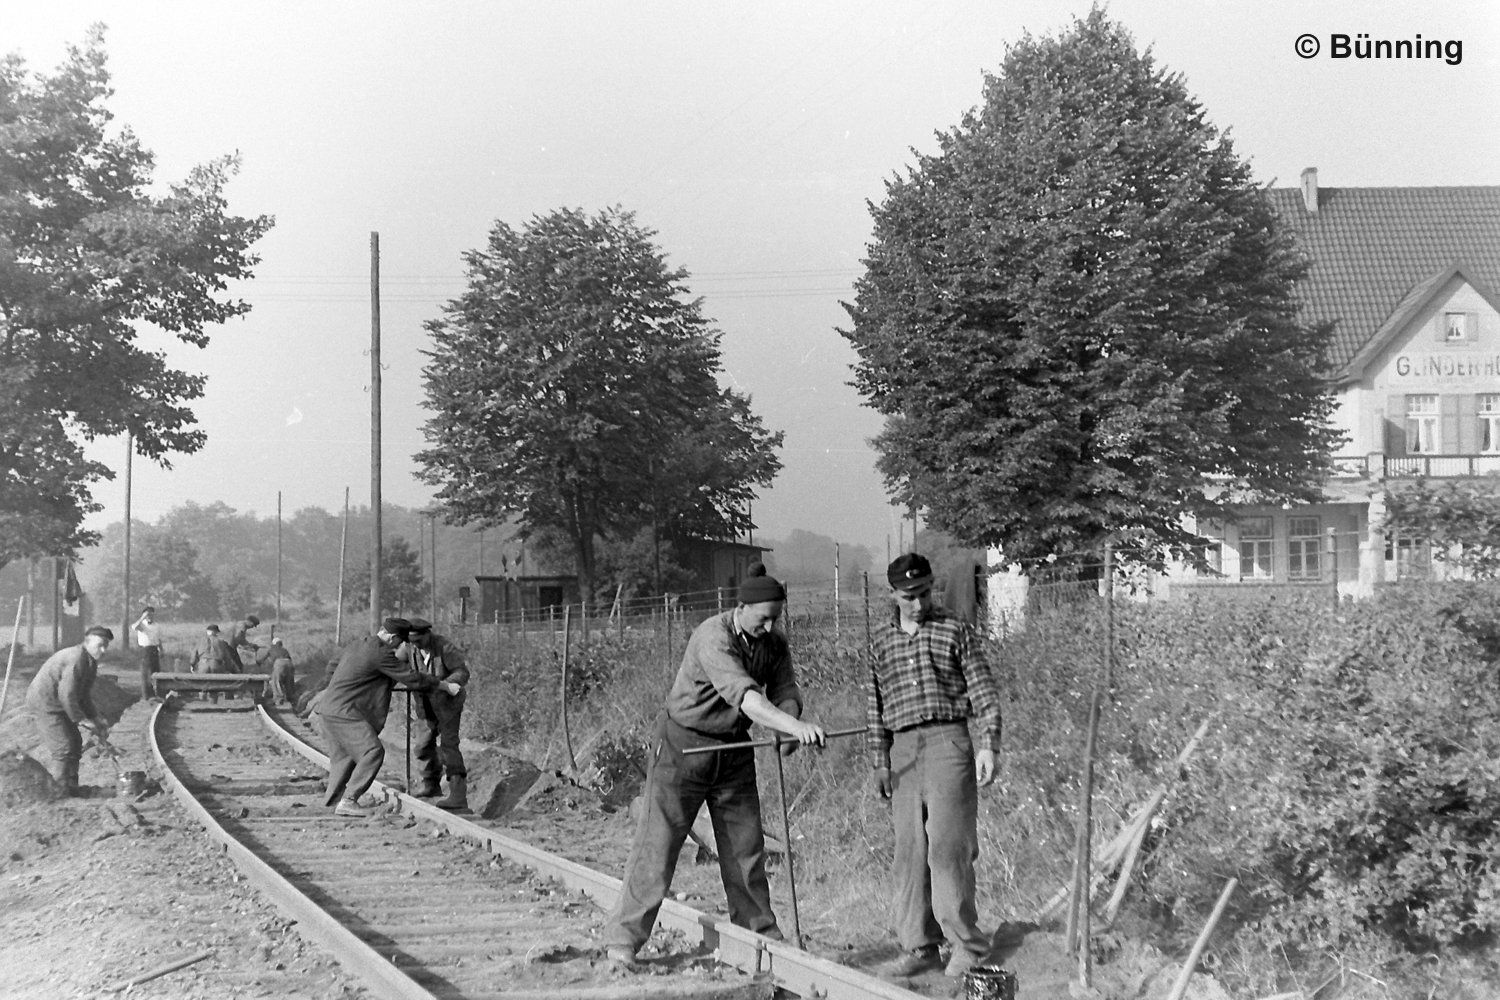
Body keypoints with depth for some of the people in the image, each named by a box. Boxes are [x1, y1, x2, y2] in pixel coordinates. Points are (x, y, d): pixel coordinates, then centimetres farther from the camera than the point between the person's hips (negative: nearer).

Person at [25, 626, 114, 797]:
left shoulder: (90, 662, 9)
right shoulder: (75, 659, -25)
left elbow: (84, 696, 17)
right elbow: (66, 695, -27)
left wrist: (95, 718, 7)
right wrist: (81, 719, -19)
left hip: (56, 704, 11)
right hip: (45, 704, -11)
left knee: (75, 742, 12)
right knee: (62, 747, -11)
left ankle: (70, 787, 19)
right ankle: (58, 791, -4)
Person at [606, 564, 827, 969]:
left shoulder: (774, 644, -2)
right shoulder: (713, 639, -26)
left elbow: (785, 692, -7)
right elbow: (744, 696, -37)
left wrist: (789, 732, -29)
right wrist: (796, 726, -49)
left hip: (734, 748, 6)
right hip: (684, 743, -6)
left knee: (746, 845, 8)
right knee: (658, 843, -5)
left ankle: (760, 933, 19)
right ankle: (623, 939, 1)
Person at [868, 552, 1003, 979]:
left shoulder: (954, 630, 3)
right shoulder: (882, 641, 14)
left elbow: (984, 692, 1)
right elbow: (876, 705, 18)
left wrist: (988, 745, -9)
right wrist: (879, 761, 13)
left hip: (948, 742, -4)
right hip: (904, 750, 4)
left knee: (947, 846, -9)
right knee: (910, 851, 4)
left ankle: (966, 943, -2)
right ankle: (918, 947, 9)